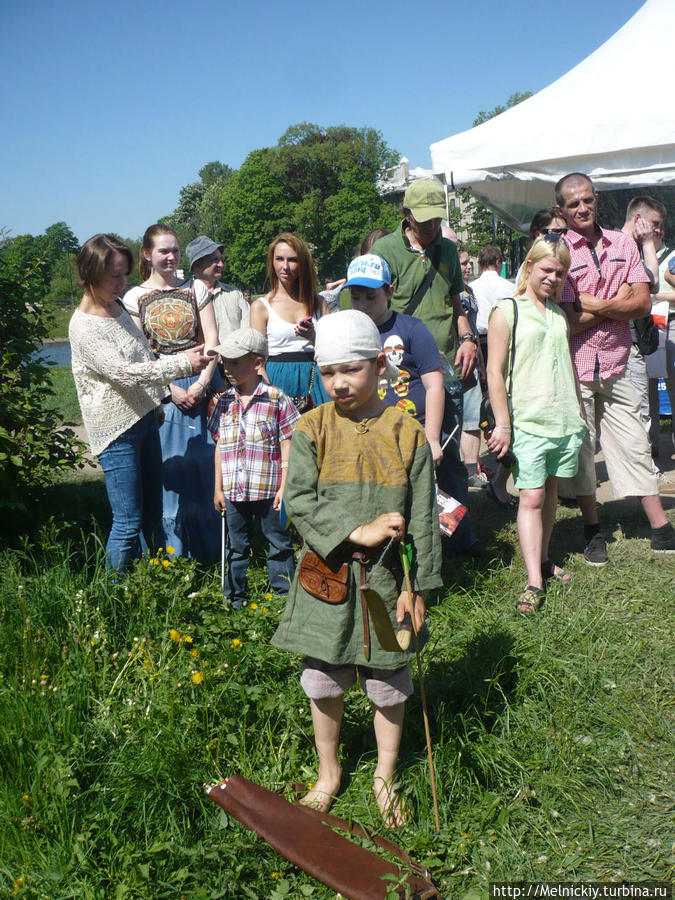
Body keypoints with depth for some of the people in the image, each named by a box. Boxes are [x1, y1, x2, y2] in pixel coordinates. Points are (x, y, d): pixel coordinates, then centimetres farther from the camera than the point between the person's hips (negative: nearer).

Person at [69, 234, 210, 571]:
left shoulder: (118, 307, 9)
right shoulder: (83, 326, -17)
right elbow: (125, 373, -25)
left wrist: (160, 400, 16)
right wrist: (183, 363, -26)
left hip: (145, 419, 8)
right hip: (117, 430, -8)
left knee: (154, 514, 14)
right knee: (128, 524, -4)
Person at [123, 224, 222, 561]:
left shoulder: (196, 289, 10)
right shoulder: (134, 298, 6)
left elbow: (212, 341, 3)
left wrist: (200, 384, -10)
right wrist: (172, 390, -11)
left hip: (201, 386, 1)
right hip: (160, 391, -1)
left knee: (206, 466, 2)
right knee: (169, 468, 0)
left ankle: (212, 552, 14)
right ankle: (174, 555, 11)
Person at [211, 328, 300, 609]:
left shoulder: (276, 399, -6)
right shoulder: (226, 403, 8)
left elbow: (287, 445, -5)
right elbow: (221, 447, 12)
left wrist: (284, 486, -9)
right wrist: (218, 488, 12)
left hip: (267, 490, -4)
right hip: (233, 491, 5)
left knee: (278, 544, 7)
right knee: (235, 548, 13)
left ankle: (284, 597, 18)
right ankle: (236, 600, 24)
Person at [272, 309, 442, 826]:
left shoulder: (407, 434, -6)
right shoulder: (312, 429, -3)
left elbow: (423, 518, -4)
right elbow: (299, 500, -10)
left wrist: (417, 586, -6)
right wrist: (357, 532, -20)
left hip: (386, 579, -1)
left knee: (389, 683, 12)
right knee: (323, 681, 12)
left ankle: (385, 776, 35)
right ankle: (329, 772, 35)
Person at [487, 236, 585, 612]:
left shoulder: (560, 314, 15)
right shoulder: (507, 311, -4)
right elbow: (495, 371, -8)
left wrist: (578, 412, 22)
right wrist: (502, 424, -13)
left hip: (565, 421, 6)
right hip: (527, 422, -6)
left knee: (551, 491, 13)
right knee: (531, 498, -8)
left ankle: (543, 559, 27)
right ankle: (534, 582, -8)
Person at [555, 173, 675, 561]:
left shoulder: (623, 244, 7)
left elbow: (643, 303, -1)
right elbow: (566, 322, -14)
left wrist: (595, 305, -13)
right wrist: (617, 303, -7)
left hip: (616, 366, 3)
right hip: (575, 368, -3)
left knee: (635, 446, 8)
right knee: (581, 449, 7)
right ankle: (594, 532, 21)